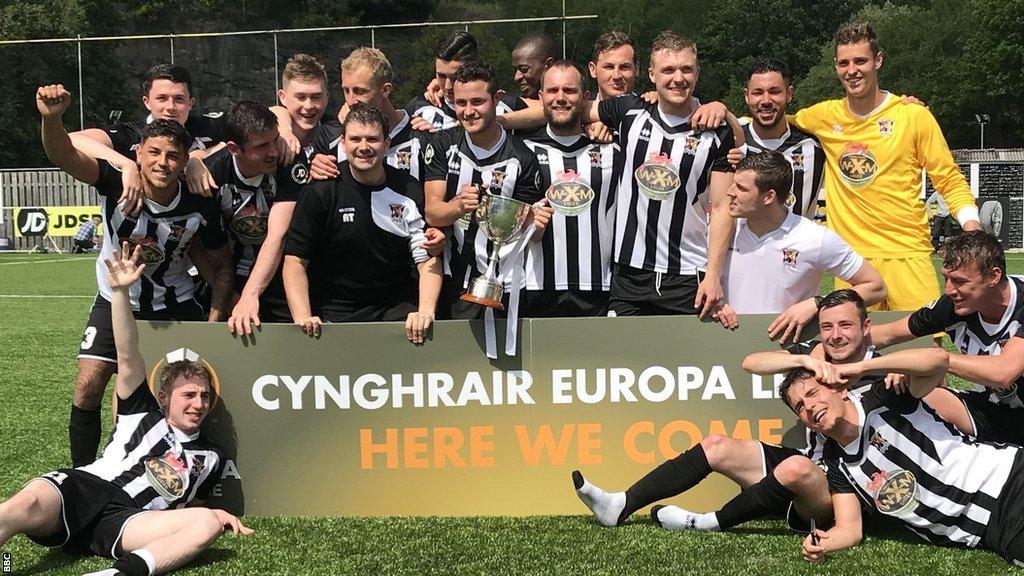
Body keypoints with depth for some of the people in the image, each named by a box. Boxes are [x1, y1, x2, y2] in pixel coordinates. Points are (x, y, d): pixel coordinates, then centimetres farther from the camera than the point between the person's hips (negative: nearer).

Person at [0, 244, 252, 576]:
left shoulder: (209, 457, 25)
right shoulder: (144, 415, 19)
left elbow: (189, 503, 39)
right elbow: (128, 359, 7)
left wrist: (218, 514, 15)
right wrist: (120, 291, -5)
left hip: (125, 521, 1)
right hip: (81, 486, -1)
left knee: (208, 523, -27)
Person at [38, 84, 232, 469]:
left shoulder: (200, 207, -19)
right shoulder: (116, 184, -22)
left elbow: (220, 266, -4)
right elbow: (64, 156, -39)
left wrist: (215, 320, -12)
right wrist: (51, 118, -59)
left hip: (175, 306, 1)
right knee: (88, 387, -10)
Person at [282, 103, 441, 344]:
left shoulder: (410, 191, 2)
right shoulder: (321, 191, -3)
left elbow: (428, 260, 0)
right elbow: (295, 260, -4)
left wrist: (425, 311, -17)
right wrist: (303, 318, -18)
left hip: (395, 309, 2)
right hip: (333, 313, -2)